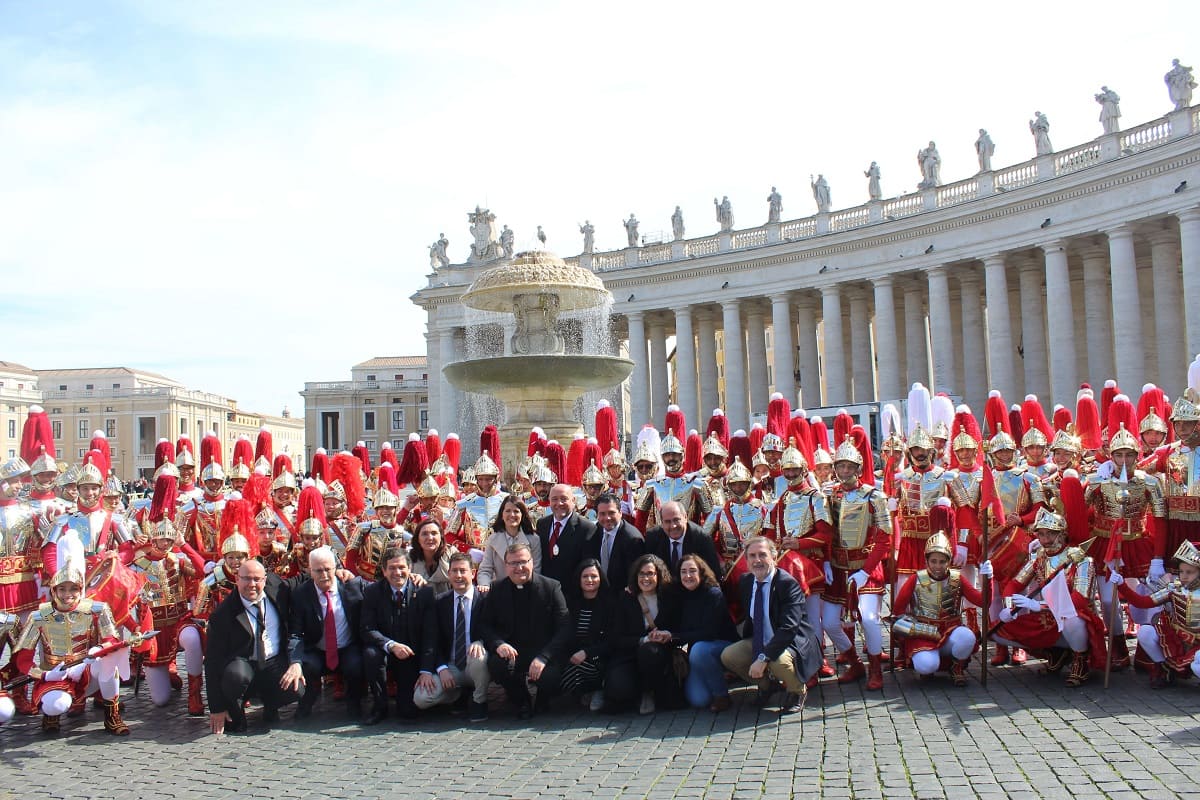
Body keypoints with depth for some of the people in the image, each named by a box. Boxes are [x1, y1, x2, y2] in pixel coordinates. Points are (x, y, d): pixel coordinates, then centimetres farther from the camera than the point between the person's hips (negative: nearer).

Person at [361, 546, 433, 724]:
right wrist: (391, 645, -31)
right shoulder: (372, 592, -5)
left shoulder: (424, 591, -7)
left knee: (408, 712, -14)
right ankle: (379, 707, -11)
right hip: (385, 650, 1)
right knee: (371, 654, -34)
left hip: (413, 655, -1)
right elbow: (368, 629, -13)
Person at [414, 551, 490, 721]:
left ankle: (479, 701, -8)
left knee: (478, 656, -37)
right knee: (420, 699, -19)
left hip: (475, 665, -2)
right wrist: (441, 668, -16)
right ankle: (458, 695, 12)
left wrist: (480, 642, -30)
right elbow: (431, 639, -1)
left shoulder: (484, 599, -3)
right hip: (450, 667, 2)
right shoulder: (440, 602, 5)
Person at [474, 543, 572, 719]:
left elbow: (564, 628, -7)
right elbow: (481, 625, 7)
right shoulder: (497, 590, 7)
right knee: (496, 665, -31)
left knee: (551, 677, -32)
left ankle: (542, 703, 9)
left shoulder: (552, 587, -1)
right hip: (511, 652, 2)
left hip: (546, 653, -2)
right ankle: (521, 703, 2)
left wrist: (543, 657, -21)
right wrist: (498, 644, -16)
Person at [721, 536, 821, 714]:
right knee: (728, 656, -13)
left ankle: (797, 691, -1)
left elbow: (789, 628, -29)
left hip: (791, 642, -6)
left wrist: (763, 657, -34)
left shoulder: (788, 583, -20)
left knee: (779, 661, -37)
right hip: (759, 641, 7)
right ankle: (764, 684, 14)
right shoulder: (746, 581, 2)